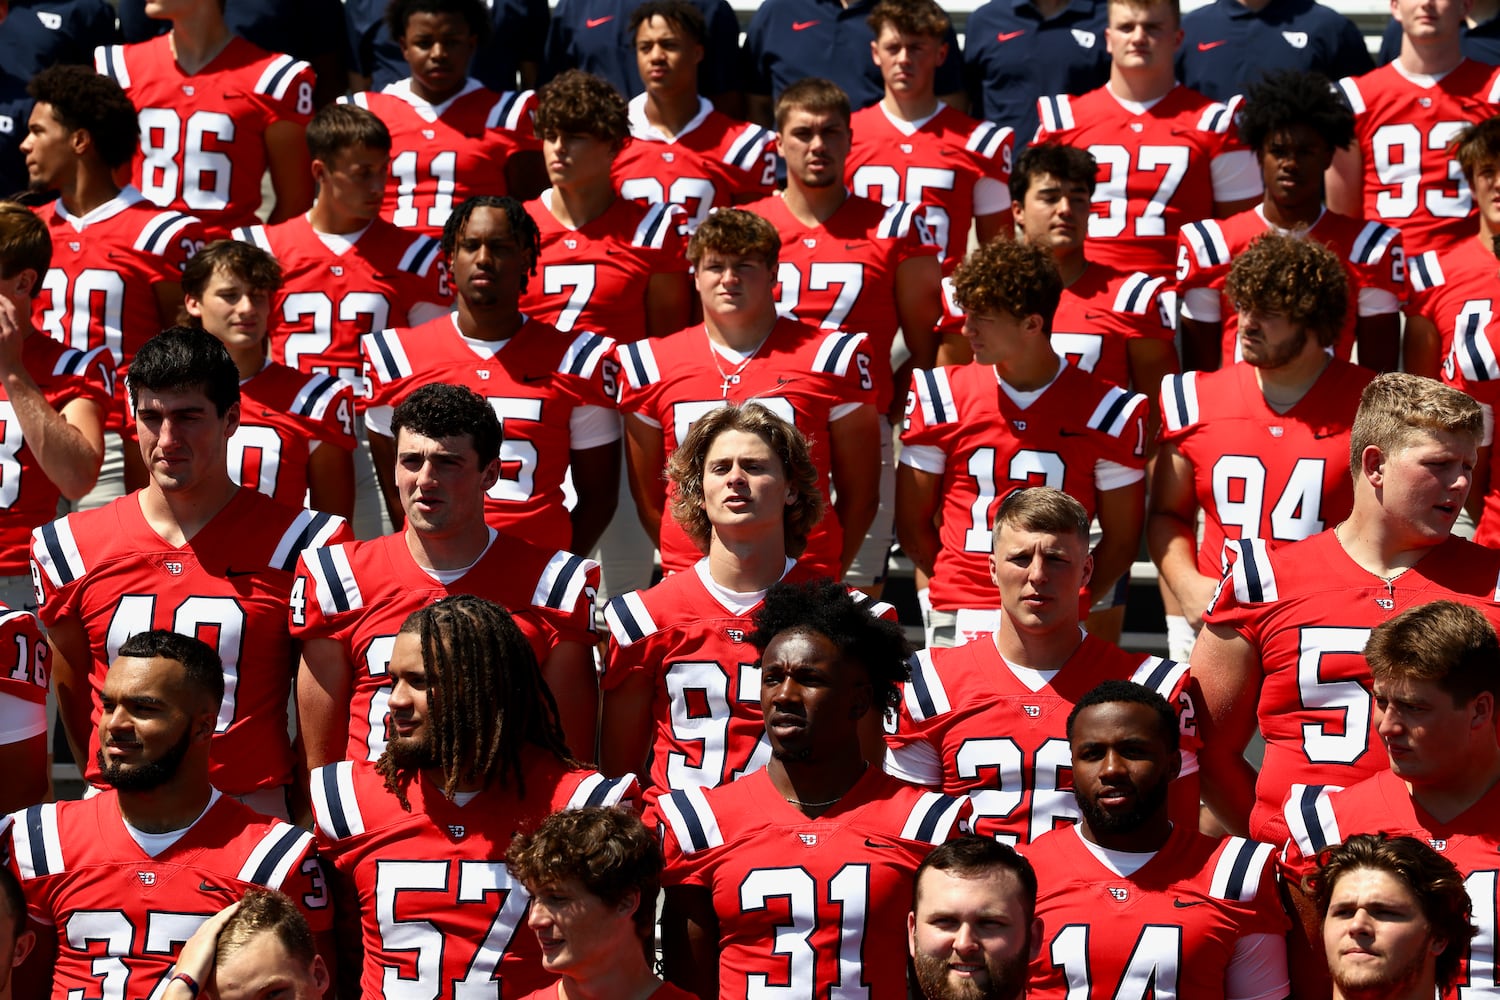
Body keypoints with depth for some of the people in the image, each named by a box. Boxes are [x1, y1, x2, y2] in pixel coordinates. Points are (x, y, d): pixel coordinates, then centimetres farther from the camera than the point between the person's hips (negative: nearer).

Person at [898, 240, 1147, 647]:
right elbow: (912, 524, 9)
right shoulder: (941, 398, 5)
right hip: (961, 623, 1)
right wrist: (957, 589, 2)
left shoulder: (1104, 411, 1)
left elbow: (1121, 540, 7)